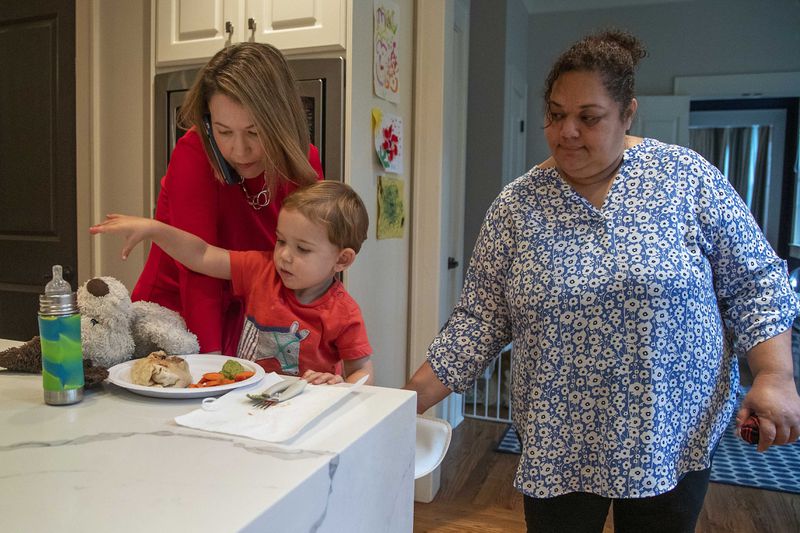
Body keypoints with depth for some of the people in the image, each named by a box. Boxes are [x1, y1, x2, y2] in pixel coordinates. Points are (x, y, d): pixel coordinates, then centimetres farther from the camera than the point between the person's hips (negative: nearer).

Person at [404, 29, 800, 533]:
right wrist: (416, 396, -11)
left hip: (675, 434, 1)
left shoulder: (688, 176, -7)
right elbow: (479, 319, -5)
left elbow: (754, 282, -1)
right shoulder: (516, 204, -6)